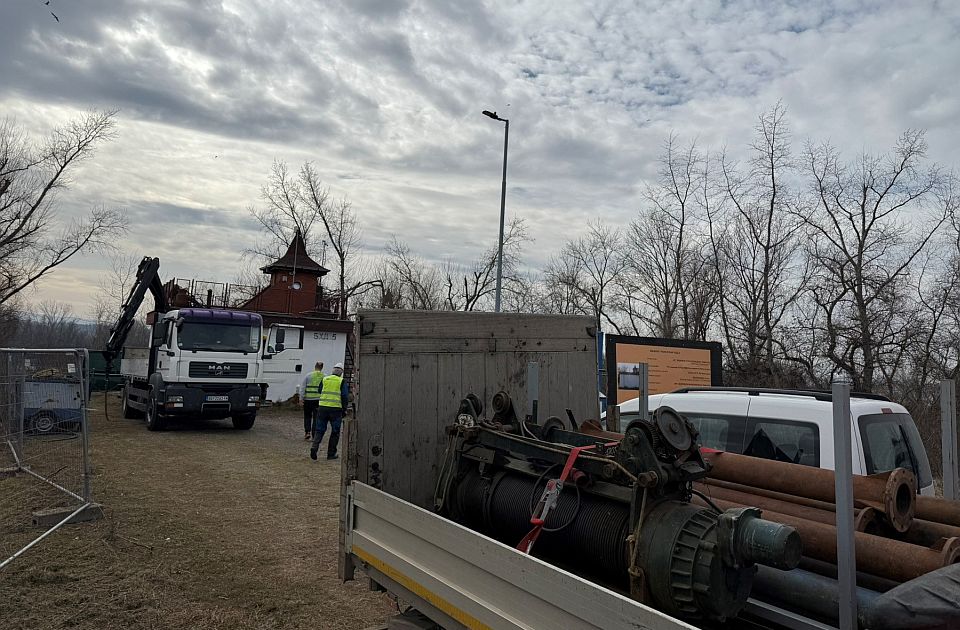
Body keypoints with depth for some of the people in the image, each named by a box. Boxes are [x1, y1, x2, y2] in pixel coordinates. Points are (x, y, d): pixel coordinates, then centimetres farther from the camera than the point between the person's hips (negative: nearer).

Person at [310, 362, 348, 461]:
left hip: (323, 407, 3)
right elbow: (344, 397, -4)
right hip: (336, 409, -3)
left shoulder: (324, 379, 9)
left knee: (319, 430, 12)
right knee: (335, 432, 9)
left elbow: (320, 391, 21)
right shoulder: (342, 382, -1)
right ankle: (331, 453, 11)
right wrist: (344, 410, 3)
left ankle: (314, 447, -9)